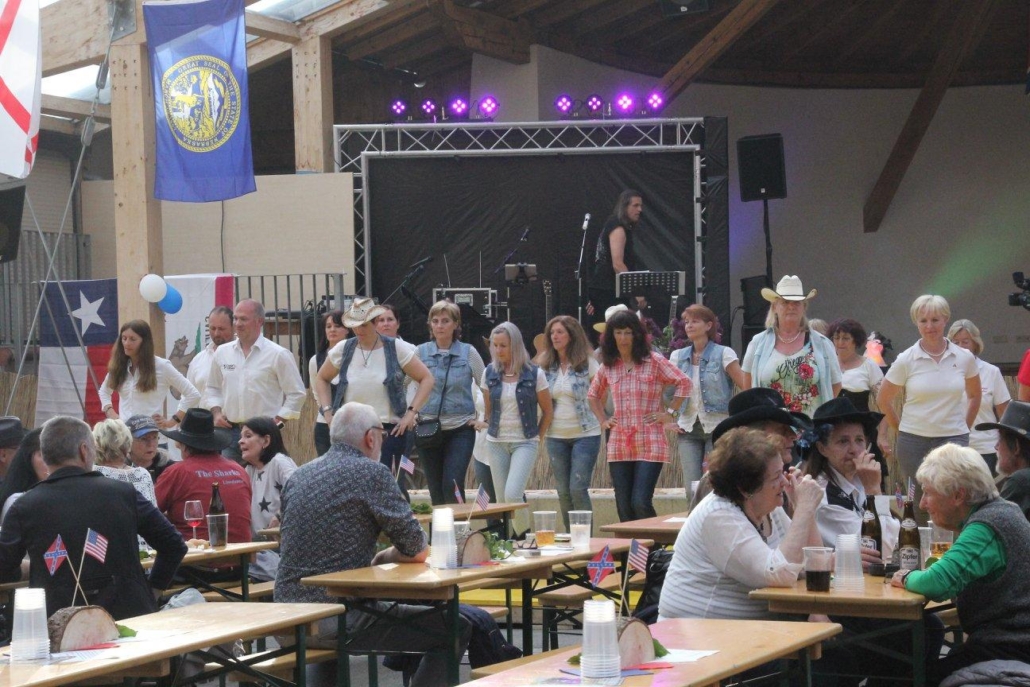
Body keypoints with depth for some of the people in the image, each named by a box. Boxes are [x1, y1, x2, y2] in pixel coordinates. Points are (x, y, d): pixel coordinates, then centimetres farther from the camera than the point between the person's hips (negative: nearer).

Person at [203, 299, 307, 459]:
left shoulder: (278, 355, -4)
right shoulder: (222, 353, 10)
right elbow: (212, 389, 21)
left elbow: (296, 393, -2)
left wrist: (277, 421, -8)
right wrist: (216, 412, 5)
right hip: (230, 430, 4)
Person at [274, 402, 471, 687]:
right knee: (456, 629, 0)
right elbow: (417, 551, -9)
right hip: (339, 618, -8)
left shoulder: (298, 476, 11)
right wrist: (380, 558, 11)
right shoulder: (372, 473, -9)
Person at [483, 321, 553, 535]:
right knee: (501, 499, 3)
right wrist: (494, 430, 15)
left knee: (512, 495, -18)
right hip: (497, 443, 4)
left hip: (525, 443, -4)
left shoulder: (534, 374, -7)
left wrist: (537, 437, 5)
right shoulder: (490, 373, 2)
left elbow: (547, 411, 3)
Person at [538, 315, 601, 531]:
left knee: (578, 489, -12)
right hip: (556, 436, 5)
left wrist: (602, 419, -7)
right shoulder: (547, 365, 8)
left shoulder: (587, 363, -4)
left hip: (585, 434, -5)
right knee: (564, 492, 7)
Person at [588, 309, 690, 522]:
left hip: (649, 445, -4)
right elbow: (593, 394, 27)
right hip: (619, 446, 4)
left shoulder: (653, 362, -2)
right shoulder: (608, 367, 10)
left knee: (641, 503, -14)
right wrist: (603, 420, 14)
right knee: (624, 507, 5)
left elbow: (684, 382, -2)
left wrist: (670, 413, -5)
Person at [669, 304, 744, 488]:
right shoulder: (678, 356, 9)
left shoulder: (724, 354, -3)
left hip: (718, 428, -4)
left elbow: (747, 387, -6)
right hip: (688, 430, 4)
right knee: (692, 488, -1)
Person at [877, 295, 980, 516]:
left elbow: (974, 395, 19)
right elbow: (883, 400, 8)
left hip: (953, 439, 0)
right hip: (913, 441, 0)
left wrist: (964, 427, 13)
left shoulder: (964, 357, 1)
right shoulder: (906, 360, -3)